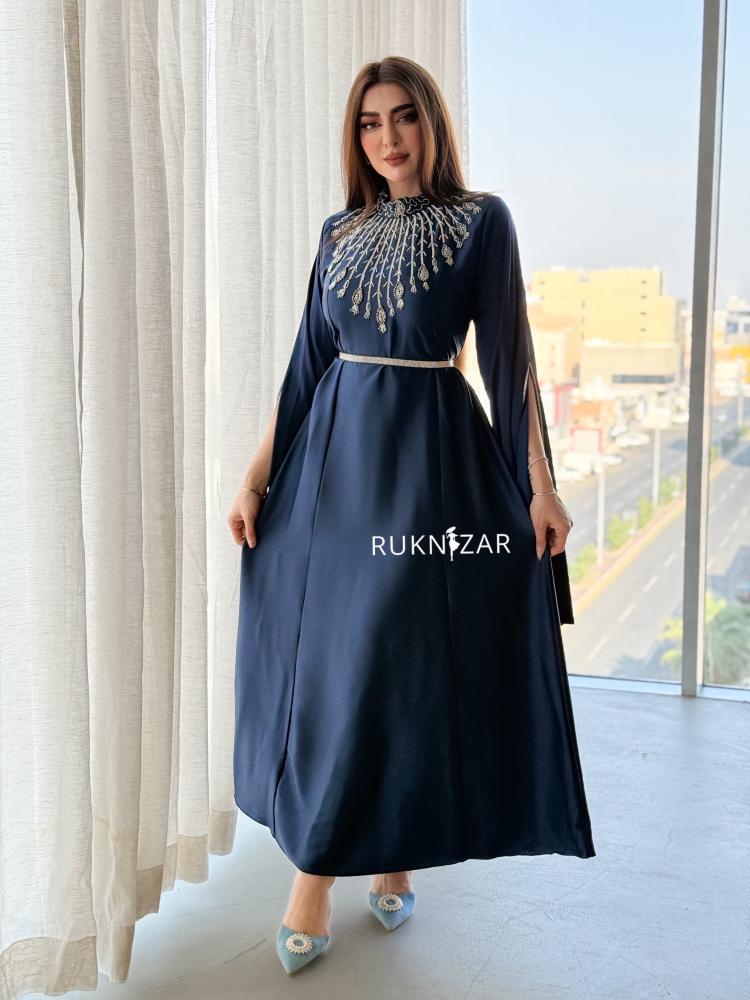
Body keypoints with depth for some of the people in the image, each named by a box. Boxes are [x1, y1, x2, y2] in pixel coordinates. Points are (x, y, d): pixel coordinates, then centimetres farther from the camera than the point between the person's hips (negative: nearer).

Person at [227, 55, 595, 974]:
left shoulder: (481, 219, 0)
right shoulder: (341, 231, 12)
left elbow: (509, 354, -4)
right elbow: (307, 361, 10)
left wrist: (540, 482, -9)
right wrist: (258, 476, 5)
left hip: (430, 452, -4)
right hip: (334, 453, 4)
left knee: (401, 657, -2)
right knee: (327, 655, 5)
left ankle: (354, 860, 12)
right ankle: (376, 853, 21)